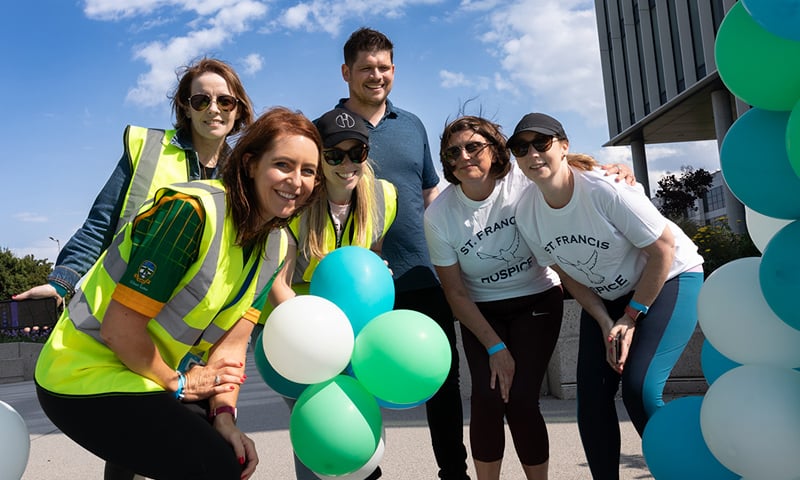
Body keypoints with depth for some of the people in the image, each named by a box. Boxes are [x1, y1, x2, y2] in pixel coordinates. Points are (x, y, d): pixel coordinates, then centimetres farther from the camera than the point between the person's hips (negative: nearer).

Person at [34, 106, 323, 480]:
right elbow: (120, 329, -25)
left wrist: (223, 414, -16)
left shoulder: (276, 244, -1)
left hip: (150, 377, 8)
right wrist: (178, 382, -10)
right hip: (89, 375, -7)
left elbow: (230, 345, -2)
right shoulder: (195, 210, -26)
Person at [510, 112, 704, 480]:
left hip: (668, 278, -5)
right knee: (592, 398, -3)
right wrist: (606, 324, -11)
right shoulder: (526, 214, -12)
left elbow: (663, 249, -18)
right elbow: (569, 274, 0)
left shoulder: (605, 188, -27)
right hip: (606, 298, 5)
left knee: (639, 389, -19)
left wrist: (631, 318, -15)